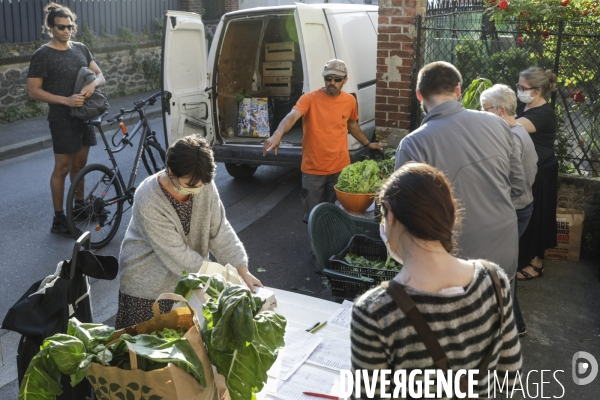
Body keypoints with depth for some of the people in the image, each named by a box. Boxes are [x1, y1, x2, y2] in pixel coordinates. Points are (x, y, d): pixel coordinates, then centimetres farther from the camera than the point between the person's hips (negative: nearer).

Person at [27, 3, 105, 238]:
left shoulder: (81, 49, 9)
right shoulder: (43, 55, -9)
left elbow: (100, 75, 8)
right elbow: (33, 91, -11)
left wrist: (93, 84, -16)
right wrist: (65, 100, -22)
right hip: (62, 119, -6)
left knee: (79, 164, 15)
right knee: (62, 168, -3)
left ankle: (79, 206, 30)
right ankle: (59, 220, 5)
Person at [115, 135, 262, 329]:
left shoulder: (205, 185, -14)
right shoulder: (148, 202, -29)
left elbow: (220, 231, -8)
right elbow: (176, 255, -25)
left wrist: (242, 270, -15)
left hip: (188, 280, 4)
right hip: (149, 286, -4)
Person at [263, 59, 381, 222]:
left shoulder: (350, 101, 2)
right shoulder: (310, 98, -11)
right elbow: (292, 116, -29)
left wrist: (367, 143, 27)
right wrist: (277, 134, -48)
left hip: (340, 169, 3)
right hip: (313, 169, -3)